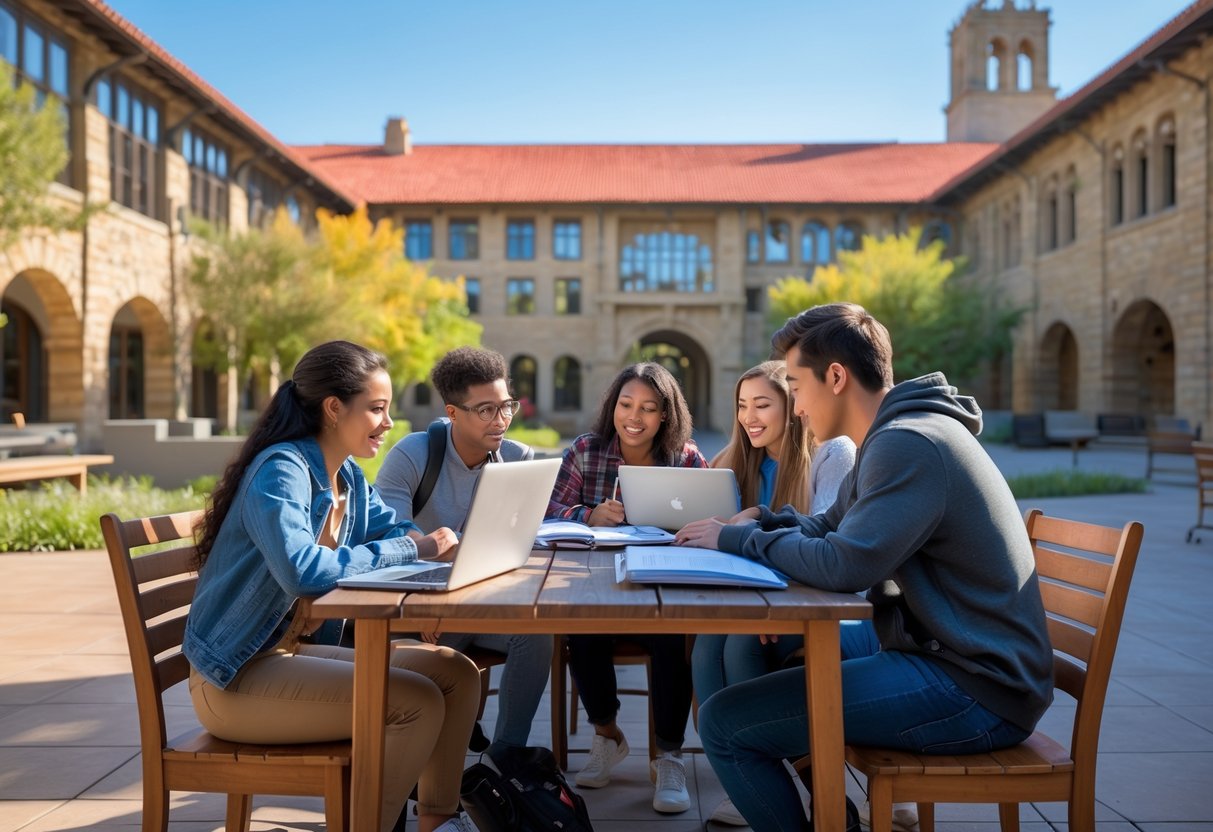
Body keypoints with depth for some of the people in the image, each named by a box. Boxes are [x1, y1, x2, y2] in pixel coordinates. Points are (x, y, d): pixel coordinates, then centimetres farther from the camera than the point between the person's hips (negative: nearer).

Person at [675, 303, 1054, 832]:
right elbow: (830, 528, 20)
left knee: (724, 723, -17)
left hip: (974, 689, -11)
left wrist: (738, 540, -13)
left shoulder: (908, 445, -20)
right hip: (935, 645, 11)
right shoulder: (896, 435, 13)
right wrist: (759, 521, 2)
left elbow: (842, 566, -28)